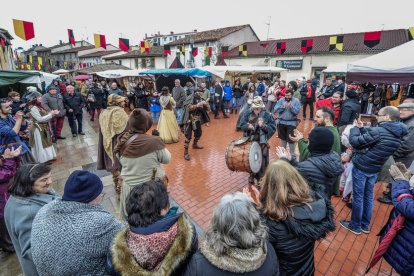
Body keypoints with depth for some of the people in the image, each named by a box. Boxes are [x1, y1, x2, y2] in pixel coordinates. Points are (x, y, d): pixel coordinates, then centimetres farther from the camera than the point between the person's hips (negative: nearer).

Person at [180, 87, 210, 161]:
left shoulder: (200, 99, 7)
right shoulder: (190, 98, -12)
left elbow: (206, 109, 8)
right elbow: (189, 108, -25)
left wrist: (206, 105, -14)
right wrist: (198, 105, -33)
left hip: (197, 120, 7)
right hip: (190, 120, -7)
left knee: (199, 133, 21)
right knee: (188, 136, -10)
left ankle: (195, 144, 47)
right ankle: (186, 152, -2)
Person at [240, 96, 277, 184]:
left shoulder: (268, 115, -11)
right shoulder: (247, 114, -3)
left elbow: (273, 128, -13)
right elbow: (242, 125, -1)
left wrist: (263, 126, -29)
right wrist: (247, 126, -22)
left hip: (262, 143, -3)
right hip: (250, 141, 3)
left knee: (262, 162, 8)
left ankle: (261, 179, 29)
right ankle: (252, 175, 42)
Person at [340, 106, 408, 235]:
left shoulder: (379, 131, -23)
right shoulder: (397, 135, 4)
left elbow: (355, 142, -20)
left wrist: (355, 128, -3)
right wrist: (362, 128, 7)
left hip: (361, 168, -8)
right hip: (374, 170, 8)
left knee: (358, 197, 5)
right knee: (369, 197, 18)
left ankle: (355, 226, 19)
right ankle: (365, 225, 31)